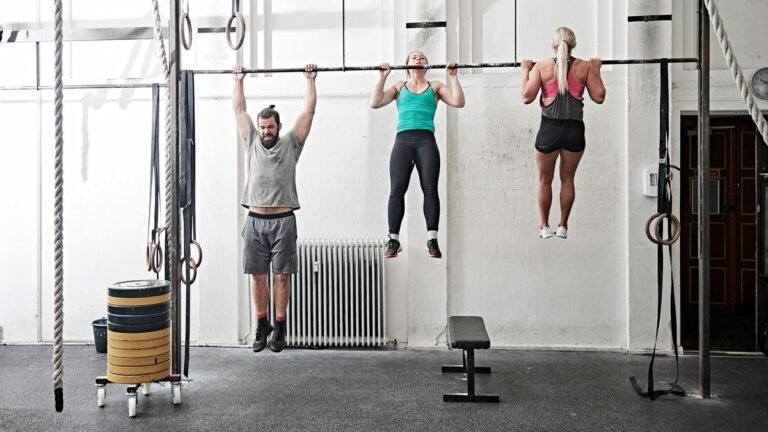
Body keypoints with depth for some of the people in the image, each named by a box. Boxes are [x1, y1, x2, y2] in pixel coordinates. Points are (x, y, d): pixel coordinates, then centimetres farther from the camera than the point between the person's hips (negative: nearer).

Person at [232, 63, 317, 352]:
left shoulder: (291, 143, 4)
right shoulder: (251, 142, 11)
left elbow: (309, 110, 5)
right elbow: (239, 110, 18)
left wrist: (310, 80, 9)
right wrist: (239, 80, 22)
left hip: (283, 221, -3)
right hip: (255, 221, 3)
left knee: (282, 276, 2)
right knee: (258, 276, 8)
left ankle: (279, 328, 13)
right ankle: (262, 326, 20)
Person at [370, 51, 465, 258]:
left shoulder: (435, 86, 20)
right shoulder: (399, 86, 21)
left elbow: (458, 102, 6)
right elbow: (375, 103, 8)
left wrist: (453, 76, 5)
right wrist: (382, 77, 4)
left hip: (426, 140, 0)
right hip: (403, 140, 0)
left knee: (430, 189, -8)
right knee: (397, 190, -6)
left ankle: (432, 240, -4)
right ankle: (393, 240, 0)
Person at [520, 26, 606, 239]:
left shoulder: (541, 67, -5)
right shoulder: (585, 67, -1)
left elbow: (527, 97, -7)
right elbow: (599, 97, 1)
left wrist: (525, 71, 5)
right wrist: (596, 70, 13)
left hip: (550, 129, -1)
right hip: (574, 129, 1)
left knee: (545, 181, 14)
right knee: (567, 180, 16)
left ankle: (544, 226, 20)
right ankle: (563, 226, 22)